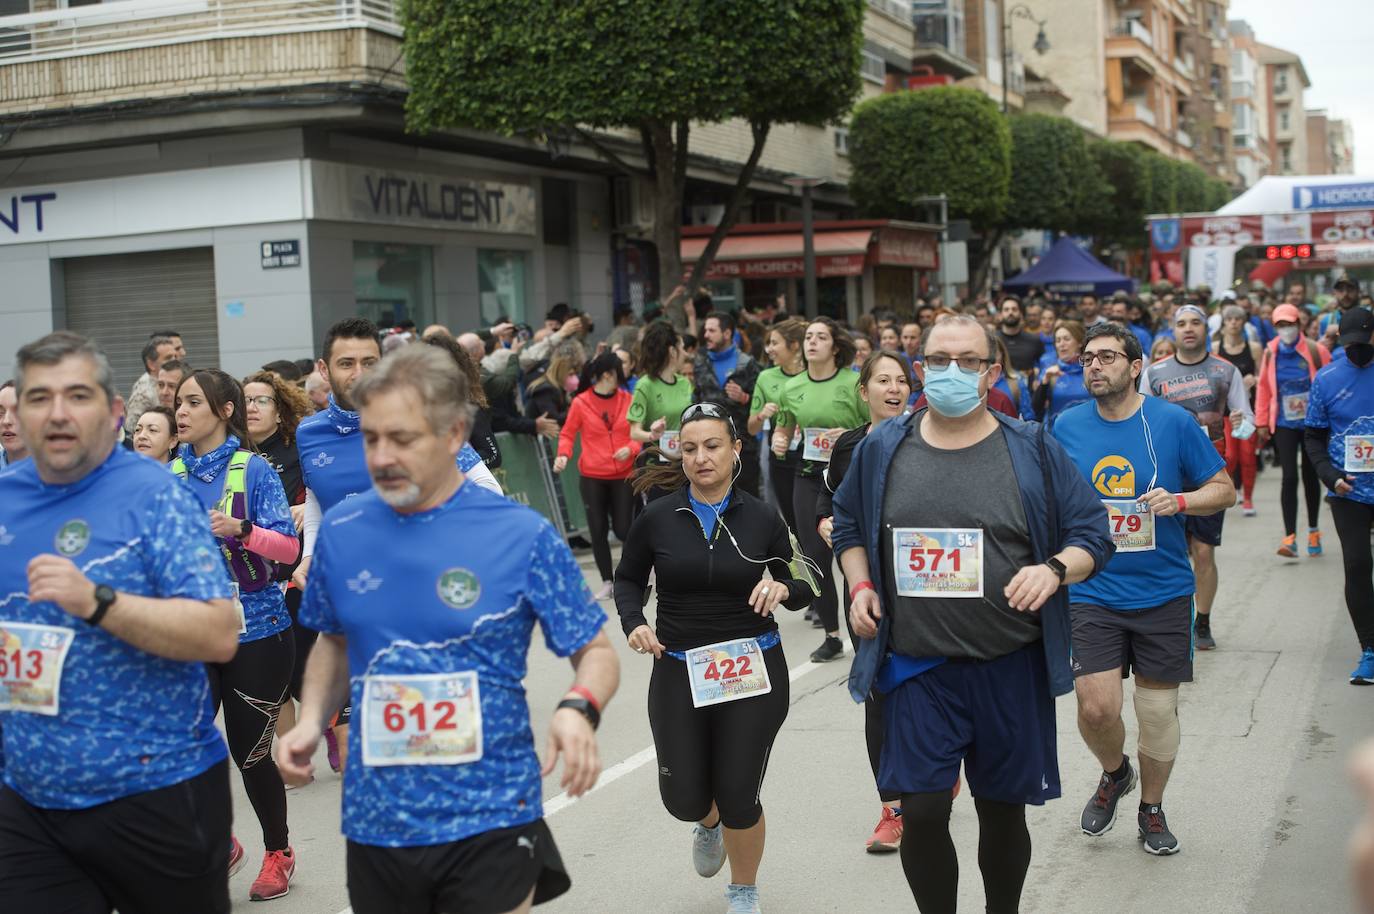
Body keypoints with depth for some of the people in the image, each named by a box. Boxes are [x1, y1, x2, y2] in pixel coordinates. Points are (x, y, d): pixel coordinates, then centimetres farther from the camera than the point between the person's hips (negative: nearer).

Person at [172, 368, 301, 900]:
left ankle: (278, 853, 28)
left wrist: (241, 530, -30)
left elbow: (288, 546, -14)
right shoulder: (171, 474, 5)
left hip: (255, 631, -4)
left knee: (249, 751, 4)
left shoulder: (253, 469, -7)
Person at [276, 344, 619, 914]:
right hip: (375, 823, 4)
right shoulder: (340, 531, 0)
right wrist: (312, 721, -1)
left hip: (489, 820, -3)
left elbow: (596, 653, -4)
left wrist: (579, 709, -24)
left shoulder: (521, 536, -11)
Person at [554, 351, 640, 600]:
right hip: (591, 476, 0)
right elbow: (567, 434, 5)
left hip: (623, 474, 0)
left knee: (622, 528, -5)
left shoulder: (628, 400, 1)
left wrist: (630, 448, -13)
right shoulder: (580, 402, -4)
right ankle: (607, 582, 16)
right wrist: (563, 455, -13)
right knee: (598, 529, 3)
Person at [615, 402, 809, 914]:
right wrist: (633, 622, -8)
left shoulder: (762, 519, -5)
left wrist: (782, 589, -17)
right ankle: (709, 823, 45)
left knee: (739, 797, 2)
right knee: (684, 799, 4)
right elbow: (628, 579, 10)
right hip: (678, 671, 1)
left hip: (753, 670, -1)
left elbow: (802, 591, 5)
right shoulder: (657, 519, -6)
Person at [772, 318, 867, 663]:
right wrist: (778, 441, 1)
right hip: (808, 477, 5)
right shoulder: (792, 388, 6)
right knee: (815, 556, 5)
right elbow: (784, 427, 22)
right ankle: (831, 636, 17)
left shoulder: (852, 383, -8)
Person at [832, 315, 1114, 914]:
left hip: (1010, 667, 0)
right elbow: (849, 525, 19)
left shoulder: (1033, 450, -1)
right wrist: (861, 585, 2)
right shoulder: (882, 448, 4)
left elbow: (1092, 534, 1)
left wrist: (1054, 568, -19)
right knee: (922, 811, -4)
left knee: (1002, 810, 12)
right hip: (917, 667, 1)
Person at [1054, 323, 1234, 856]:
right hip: (1092, 593, 1)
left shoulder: (1173, 422, -5)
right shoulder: (1067, 427, 0)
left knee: (1158, 712, 7)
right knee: (1096, 708, -9)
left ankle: (1152, 810, 31)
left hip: (1162, 592, 0)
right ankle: (1115, 774, 25)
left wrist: (1180, 501, -16)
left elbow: (1224, 489, 2)